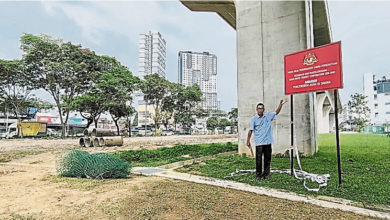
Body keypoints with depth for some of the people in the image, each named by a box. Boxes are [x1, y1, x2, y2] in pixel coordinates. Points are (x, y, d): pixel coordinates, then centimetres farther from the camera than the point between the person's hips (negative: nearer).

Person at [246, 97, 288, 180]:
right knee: (259, 160, -1)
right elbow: (250, 130, -3)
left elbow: (276, 112, 23)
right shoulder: (254, 119, -3)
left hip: (268, 142, 4)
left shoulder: (268, 116, 8)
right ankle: (258, 175, 11)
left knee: (267, 159, 10)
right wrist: (248, 141, -5)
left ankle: (266, 174, 22)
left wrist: (281, 104, 15)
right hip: (259, 143, -4)